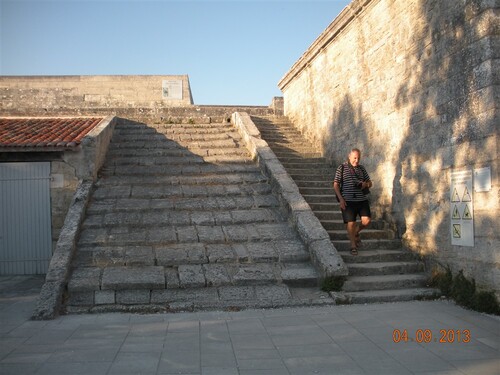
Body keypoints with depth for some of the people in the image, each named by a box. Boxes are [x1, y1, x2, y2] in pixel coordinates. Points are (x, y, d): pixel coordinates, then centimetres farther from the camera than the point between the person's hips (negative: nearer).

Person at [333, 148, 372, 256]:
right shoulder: (342, 168, 1)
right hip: (348, 201, -4)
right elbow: (336, 184, -2)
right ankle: (353, 245, 13)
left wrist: (366, 184, -6)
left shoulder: (362, 168, 14)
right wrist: (340, 199, -12)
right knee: (350, 223, -3)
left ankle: (356, 233, 23)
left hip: (362, 199, 4)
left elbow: (370, 183, 20)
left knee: (367, 220, -7)